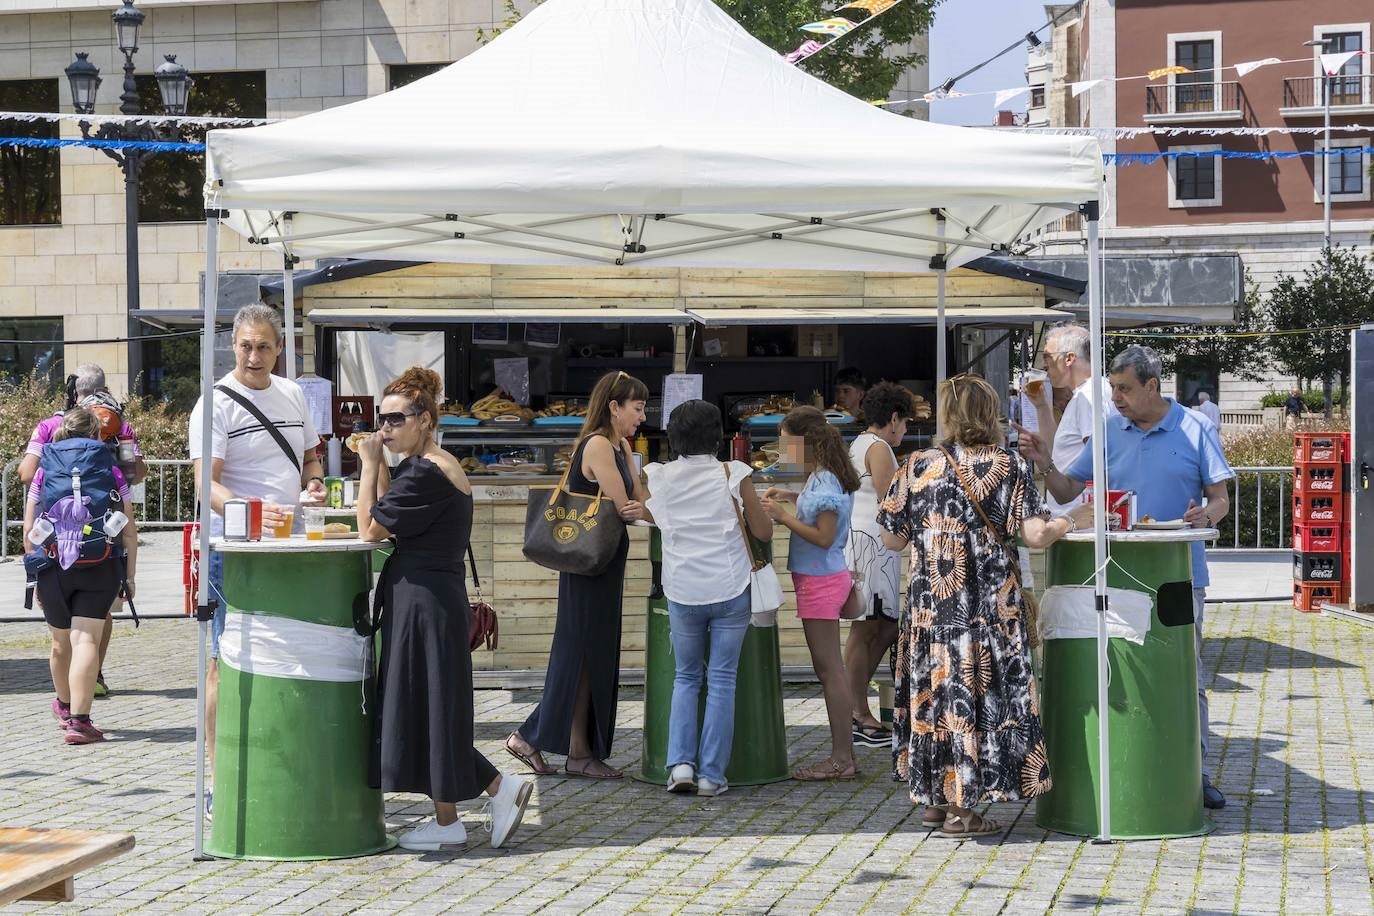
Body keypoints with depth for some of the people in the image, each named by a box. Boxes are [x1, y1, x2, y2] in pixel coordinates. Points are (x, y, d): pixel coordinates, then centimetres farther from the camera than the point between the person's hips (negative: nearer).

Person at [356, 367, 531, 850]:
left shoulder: (426, 473, -17)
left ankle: (447, 822, 8)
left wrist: (369, 463, -8)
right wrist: (378, 464, 7)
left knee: (426, 705, -1)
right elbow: (389, 519, 12)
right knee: (428, 706, 14)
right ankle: (501, 788, 14)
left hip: (424, 603, -10)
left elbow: (370, 529, -14)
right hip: (431, 598, 10)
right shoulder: (432, 466, 14)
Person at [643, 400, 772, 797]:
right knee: (722, 679, 5)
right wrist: (750, 505, 19)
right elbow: (763, 531, 1)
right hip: (730, 590, -1)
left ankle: (680, 763, 2)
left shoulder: (658, 477, -1)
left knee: (686, 677, 16)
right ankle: (711, 774, 3)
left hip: (683, 593, 2)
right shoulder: (732, 475, -6)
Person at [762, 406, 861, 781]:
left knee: (829, 668, -5)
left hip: (821, 581, -10)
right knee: (829, 668, 14)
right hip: (823, 578, 10)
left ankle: (841, 758, -1)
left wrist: (784, 517, -19)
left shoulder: (823, 483, -19)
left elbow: (824, 537, -22)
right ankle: (843, 755, 18)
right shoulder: (823, 478, 9)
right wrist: (792, 497, 15)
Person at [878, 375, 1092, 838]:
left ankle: (935, 798, 21)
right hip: (992, 605, -2)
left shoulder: (918, 467, 0)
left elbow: (893, 539, 4)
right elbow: (1035, 535, -11)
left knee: (935, 686, 12)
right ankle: (961, 807, 0)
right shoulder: (1011, 466, -4)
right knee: (982, 689, 2)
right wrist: (1073, 519, 6)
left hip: (930, 605, 2)